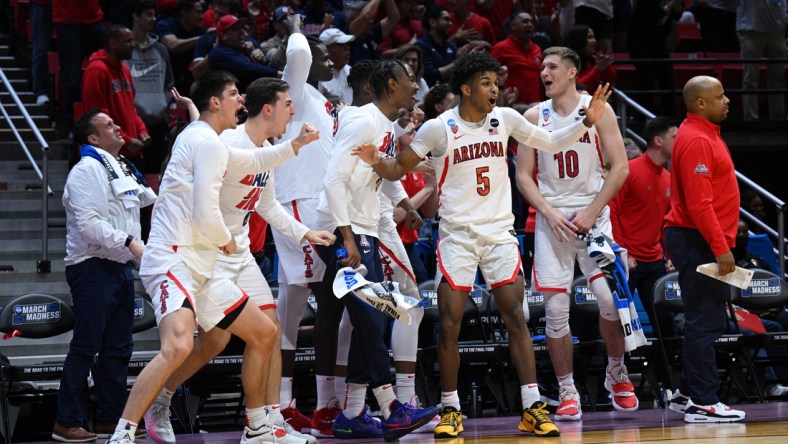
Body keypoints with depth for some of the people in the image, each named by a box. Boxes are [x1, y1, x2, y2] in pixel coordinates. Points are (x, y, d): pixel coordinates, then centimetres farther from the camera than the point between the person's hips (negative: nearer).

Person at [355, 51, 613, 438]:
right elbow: (399, 169, 0)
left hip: (500, 233, 3)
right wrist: (377, 162, -22)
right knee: (450, 325, -5)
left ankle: (532, 408, -1)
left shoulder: (505, 119, 2)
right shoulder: (438, 128, -8)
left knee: (516, 318, -3)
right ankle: (450, 410, 7)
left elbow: (552, 143, 13)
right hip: (457, 235, -3)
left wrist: (586, 122, -1)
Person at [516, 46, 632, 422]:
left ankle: (617, 373, 12)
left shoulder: (597, 110, -1)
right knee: (556, 309, -2)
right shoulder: (534, 117, 6)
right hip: (551, 218, 2)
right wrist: (550, 214, -9)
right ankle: (567, 394, 5)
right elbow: (524, 176, 5)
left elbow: (620, 167, -3)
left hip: (593, 215, -2)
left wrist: (591, 212, -11)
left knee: (610, 297, -12)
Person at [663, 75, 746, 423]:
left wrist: (722, 242, 18)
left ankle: (687, 393, 20)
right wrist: (720, 247, -23)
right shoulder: (696, 140, -16)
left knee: (705, 322, 14)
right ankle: (703, 403, -6)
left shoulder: (704, 135, 17)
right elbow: (699, 203, -23)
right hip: (699, 241, -11)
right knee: (704, 324, -8)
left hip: (704, 241, 11)